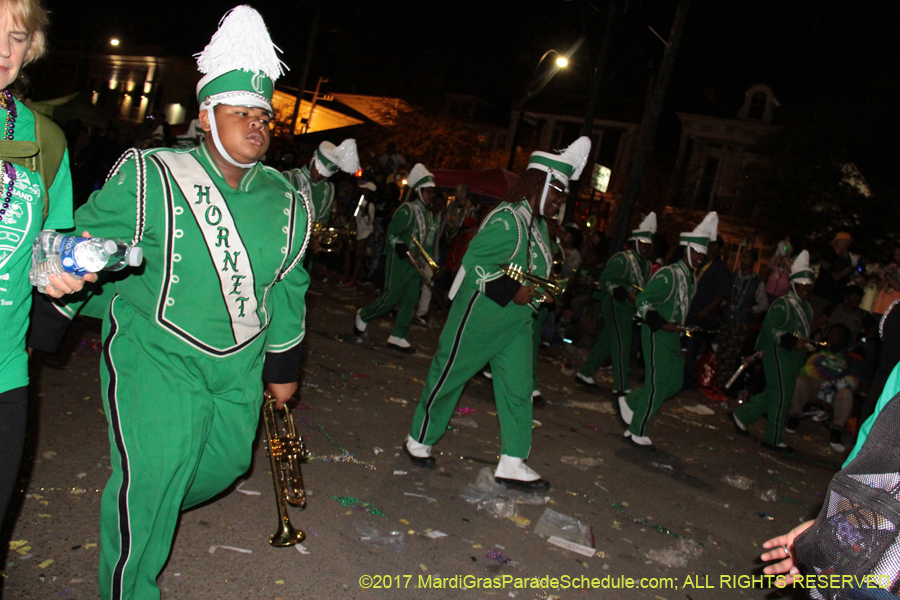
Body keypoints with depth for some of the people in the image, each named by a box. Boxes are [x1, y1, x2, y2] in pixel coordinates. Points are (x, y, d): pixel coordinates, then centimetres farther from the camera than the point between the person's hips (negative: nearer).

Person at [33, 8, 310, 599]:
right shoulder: (151, 180, -14)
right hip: (155, 353, -5)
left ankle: (146, 510, 49)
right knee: (151, 475, -8)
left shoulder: (285, 203, 1)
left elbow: (287, 286, 11)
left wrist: (282, 365, 14)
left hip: (239, 361, 6)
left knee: (228, 461, 17)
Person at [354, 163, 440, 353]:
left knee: (411, 299, 3)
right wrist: (406, 254, -24)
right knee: (392, 296, -9)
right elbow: (392, 234, -14)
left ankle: (398, 336, 10)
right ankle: (364, 316, 16)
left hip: (416, 261, 8)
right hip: (399, 259, -8)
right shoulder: (407, 210, -11)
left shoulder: (430, 214, 13)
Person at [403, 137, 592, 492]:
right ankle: (419, 440, 24)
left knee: (518, 388, 6)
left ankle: (512, 463, 13)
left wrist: (539, 291, 4)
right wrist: (513, 291, -25)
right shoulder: (508, 221, -19)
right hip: (482, 316, -9)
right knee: (448, 376, 6)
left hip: (517, 321, 9)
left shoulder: (538, 224, 11)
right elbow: (473, 263, -23)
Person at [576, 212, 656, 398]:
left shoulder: (646, 265, 13)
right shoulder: (622, 259, -13)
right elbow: (606, 279, -20)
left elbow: (645, 288, 21)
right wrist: (627, 295, -25)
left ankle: (585, 373, 23)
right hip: (615, 304, -9)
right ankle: (621, 386, -5)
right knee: (622, 342, -9)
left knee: (607, 339, 13)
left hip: (628, 307, 9)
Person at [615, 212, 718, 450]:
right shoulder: (667, 275, -15)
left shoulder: (691, 279, 12)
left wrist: (681, 327, 11)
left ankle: (629, 403, 26)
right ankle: (637, 432, 7)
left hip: (673, 338, 9)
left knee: (674, 383, 11)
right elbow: (642, 301, -18)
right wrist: (662, 324, -23)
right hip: (657, 336, -9)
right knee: (657, 385, -6)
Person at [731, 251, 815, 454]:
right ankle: (774, 439, 5)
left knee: (773, 394, 11)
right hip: (778, 354, -9)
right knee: (781, 395, -5)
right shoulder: (783, 304, -12)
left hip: (793, 357, 9)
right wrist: (792, 342, -24)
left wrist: (806, 343, 9)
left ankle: (742, 416, 26)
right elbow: (769, 327, -20)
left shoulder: (806, 308, 16)